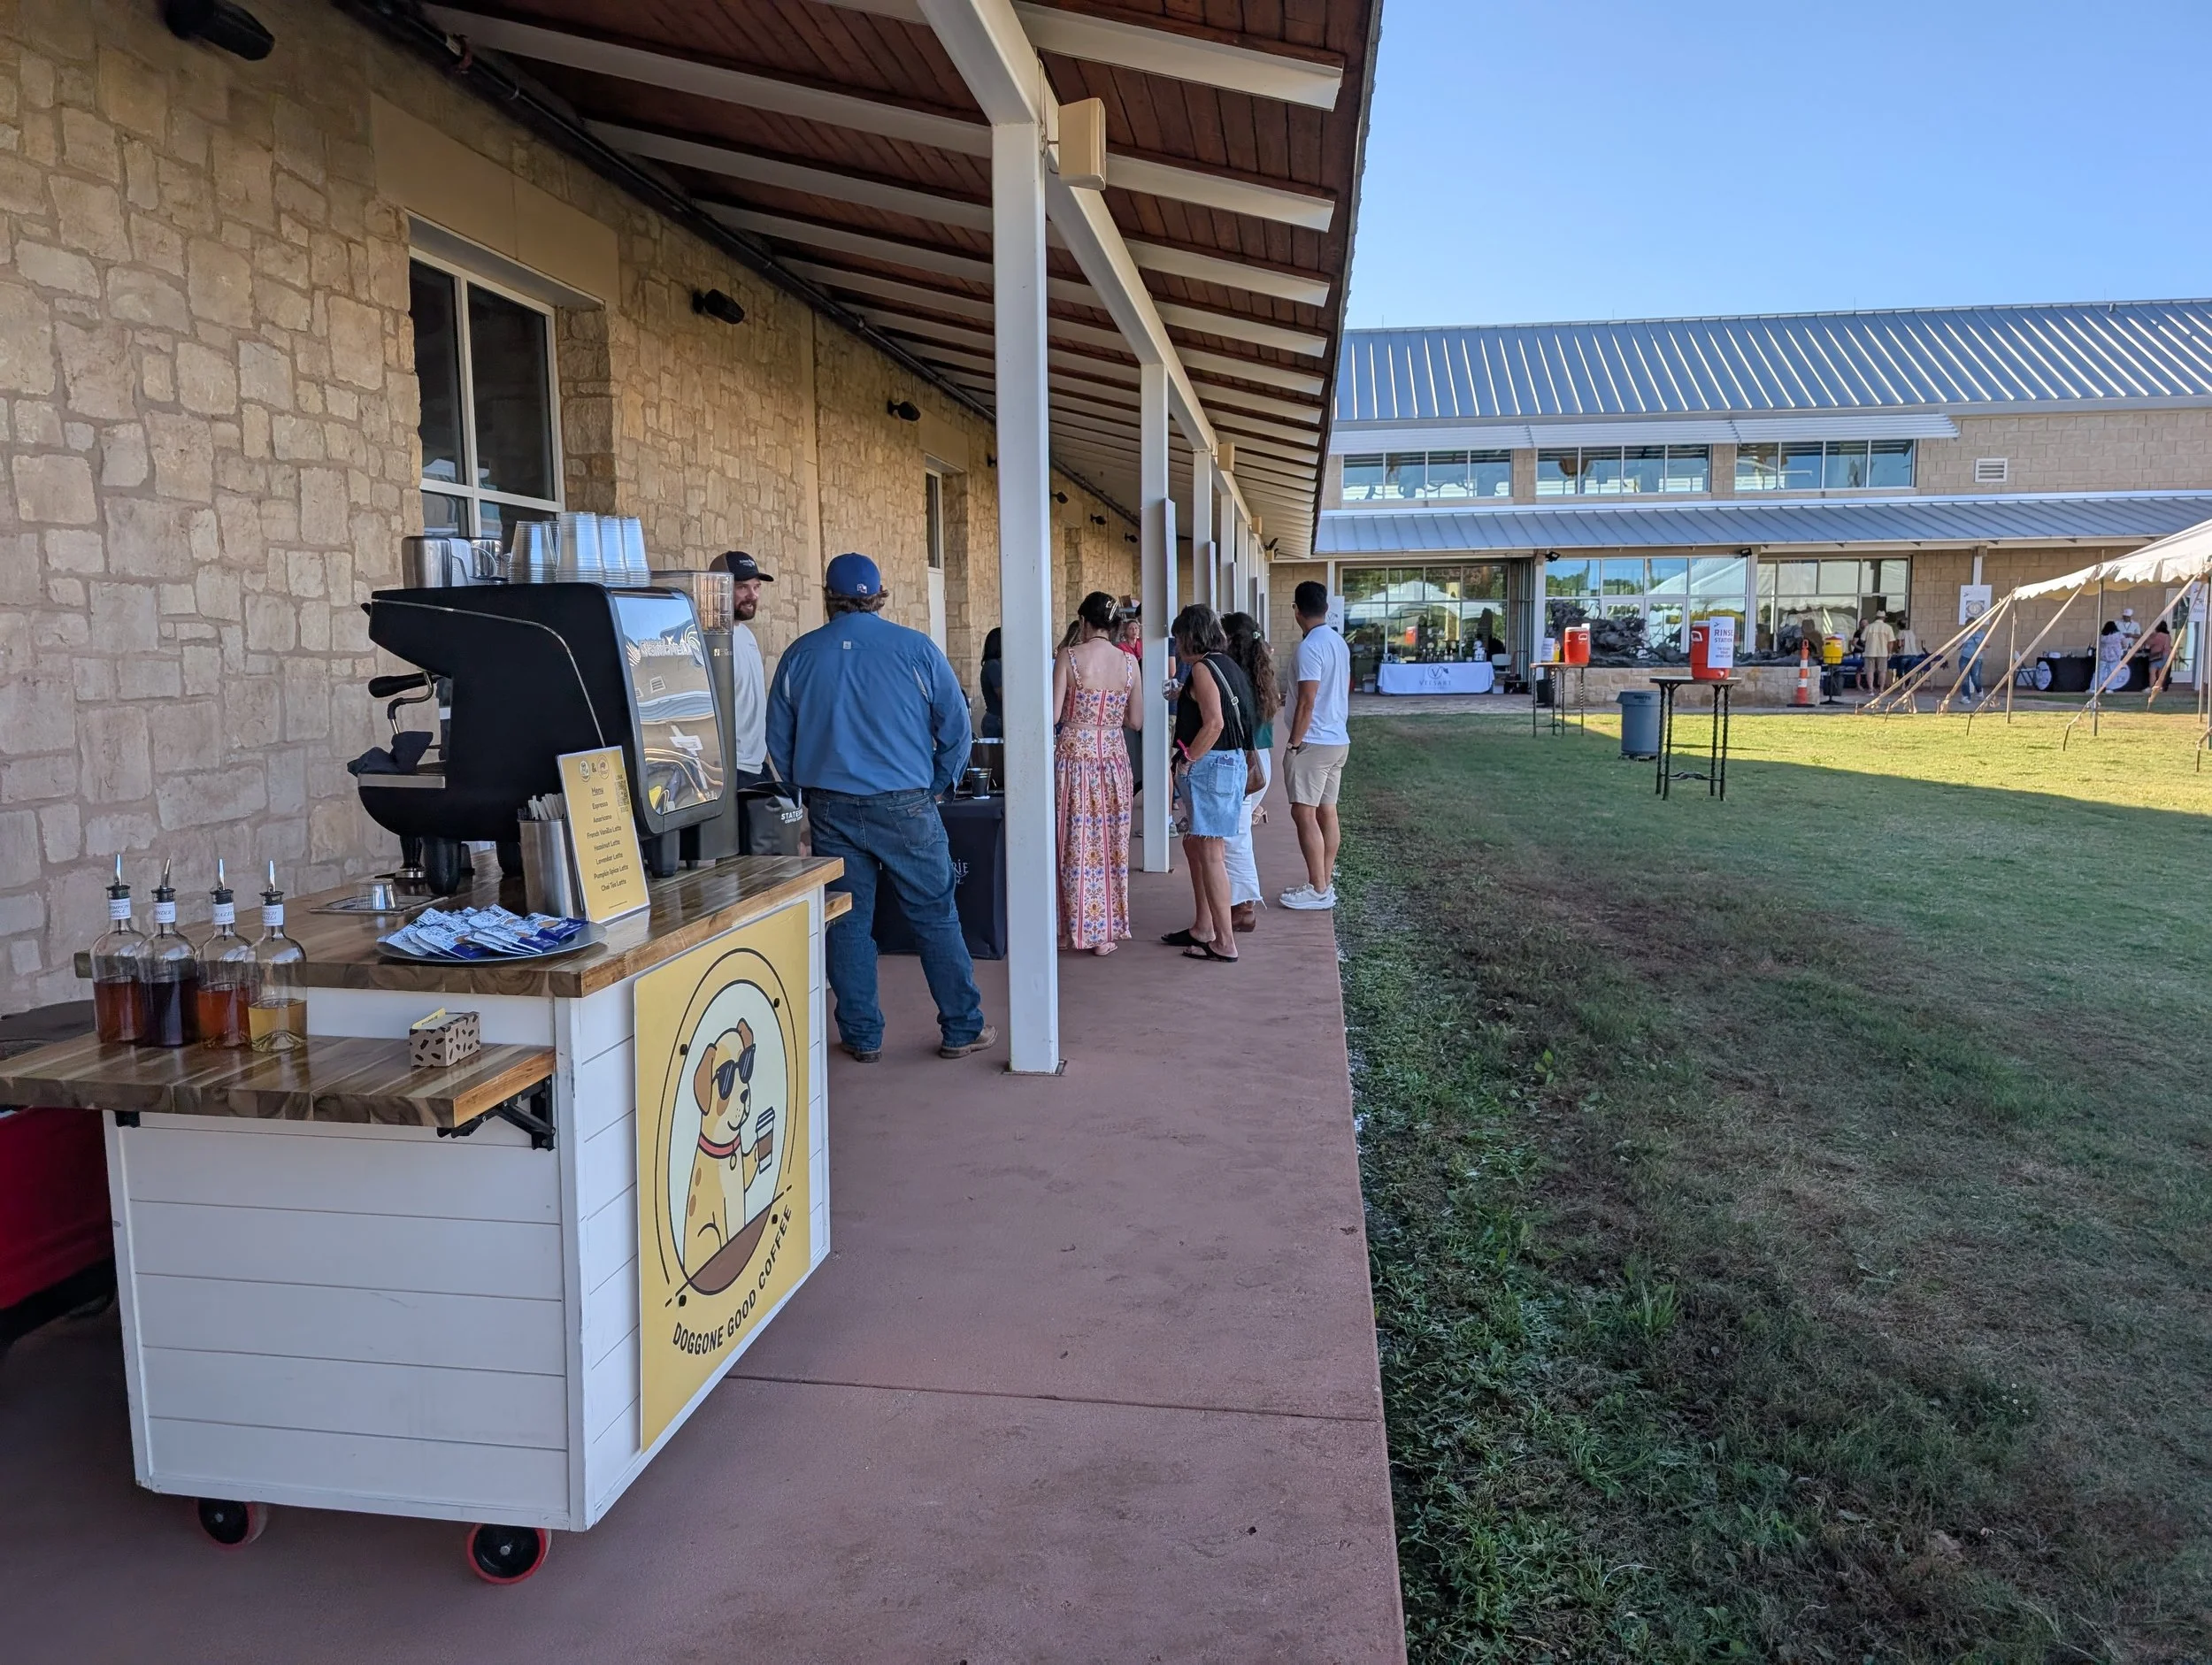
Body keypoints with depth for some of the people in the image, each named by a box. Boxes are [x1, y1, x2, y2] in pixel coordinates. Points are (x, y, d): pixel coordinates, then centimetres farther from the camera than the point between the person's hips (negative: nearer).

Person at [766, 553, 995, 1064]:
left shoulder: (799, 656, 3)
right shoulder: (915, 648, -4)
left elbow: (779, 740, 10)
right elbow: (956, 726, -1)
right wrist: (938, 785, 12)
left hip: (831, 810, 2)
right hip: (906, 807, -2)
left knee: (847, 924, 10)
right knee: (935, 917, 7)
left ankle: (862, 1036, 17)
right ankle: (961, 1029, 14)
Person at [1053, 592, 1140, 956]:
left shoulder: (1068, 657, -9)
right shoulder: (1128, 661, 1)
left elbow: (1053, 715, -11)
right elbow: (1136, 721, 5)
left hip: (1074, 752, -3)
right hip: (1114, 753, 3)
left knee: (1076, 843, 6)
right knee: (1111, 843, 10)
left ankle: (1076, 929, 12)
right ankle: (1107, 932, 14)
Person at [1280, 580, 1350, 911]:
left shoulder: (1310, 647, -17)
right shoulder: (1339, 642, 11)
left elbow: (1307, 703, -20)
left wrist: (1293, 745, -15)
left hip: (1314, 743, -9)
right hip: (1338, 740, 10)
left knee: (1304, 813, -7)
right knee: (1327, 811, 12)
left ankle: (1318, 890, -6)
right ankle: (1325, 882, 17)